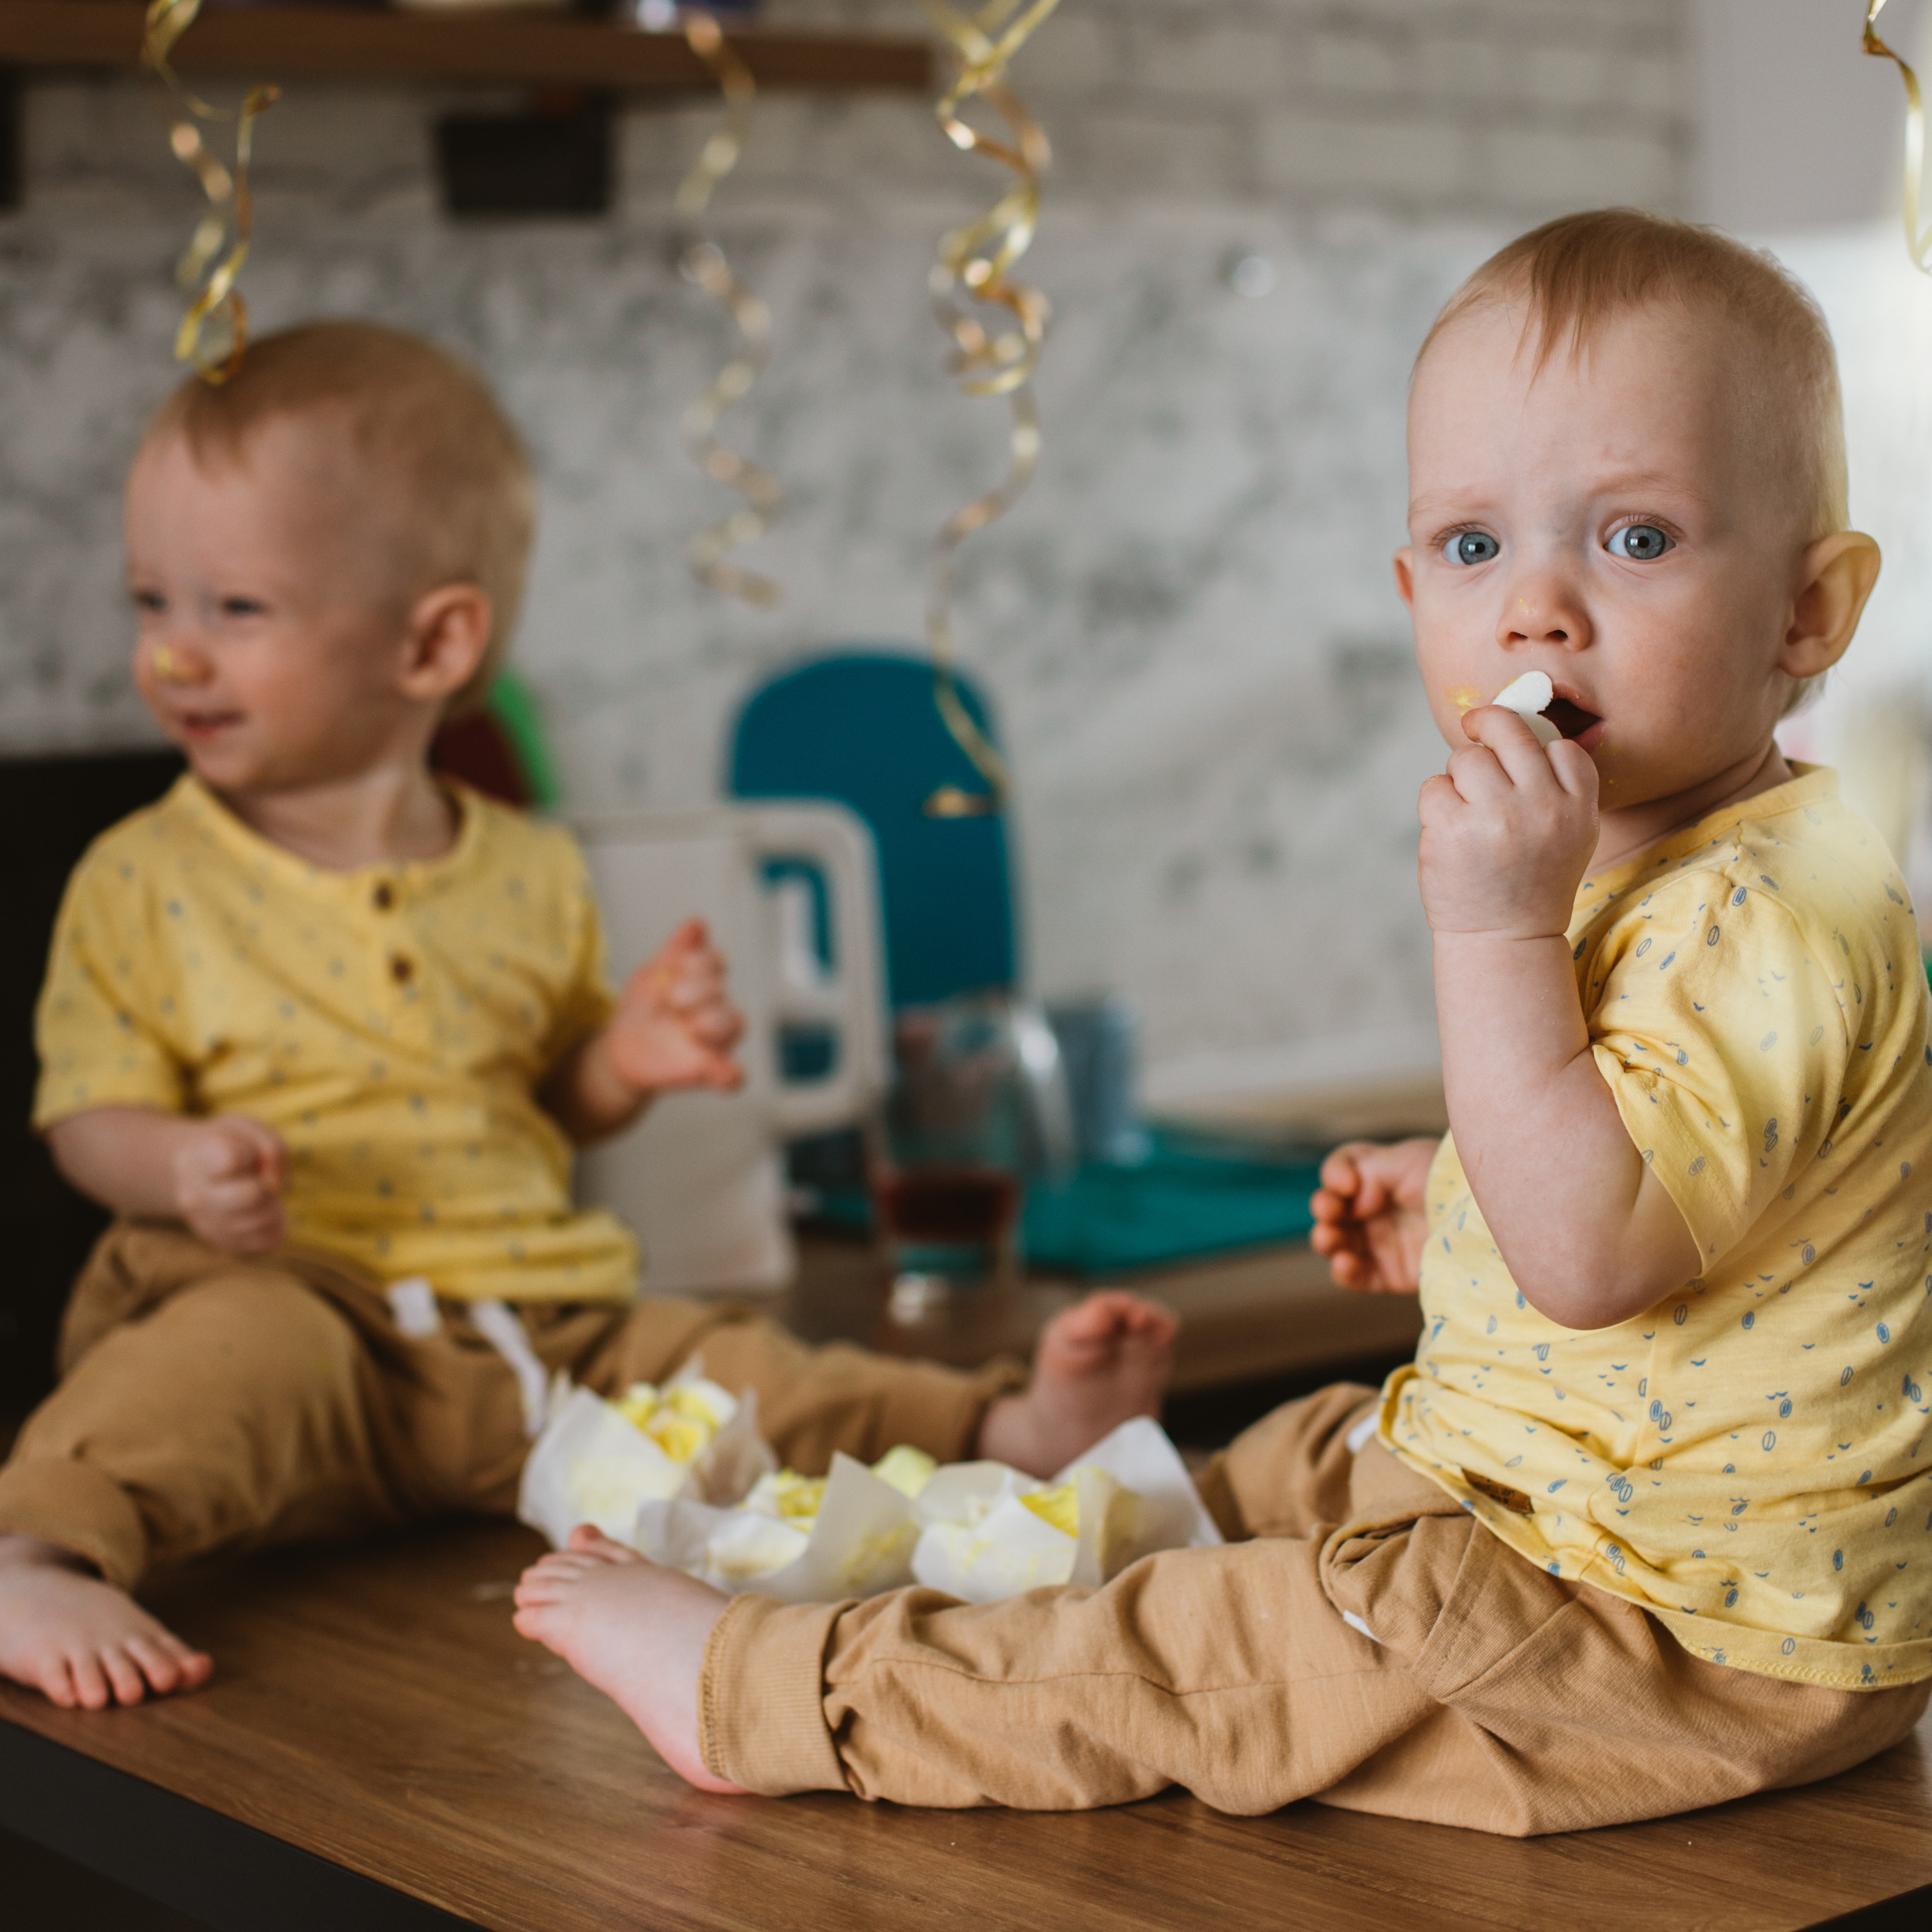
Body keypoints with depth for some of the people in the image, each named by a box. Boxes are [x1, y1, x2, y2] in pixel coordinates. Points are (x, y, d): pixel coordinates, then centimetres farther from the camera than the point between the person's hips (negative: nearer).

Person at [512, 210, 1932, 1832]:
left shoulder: (1775, 916, -26)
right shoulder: (1640, 876, 8)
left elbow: (1592, 1254, -35)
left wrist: (1495, 934, -36)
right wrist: (1459, 1213, 15)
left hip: (1716, 1638, -10)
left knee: (1216, 1649, -10)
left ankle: (759, 1695, 1)